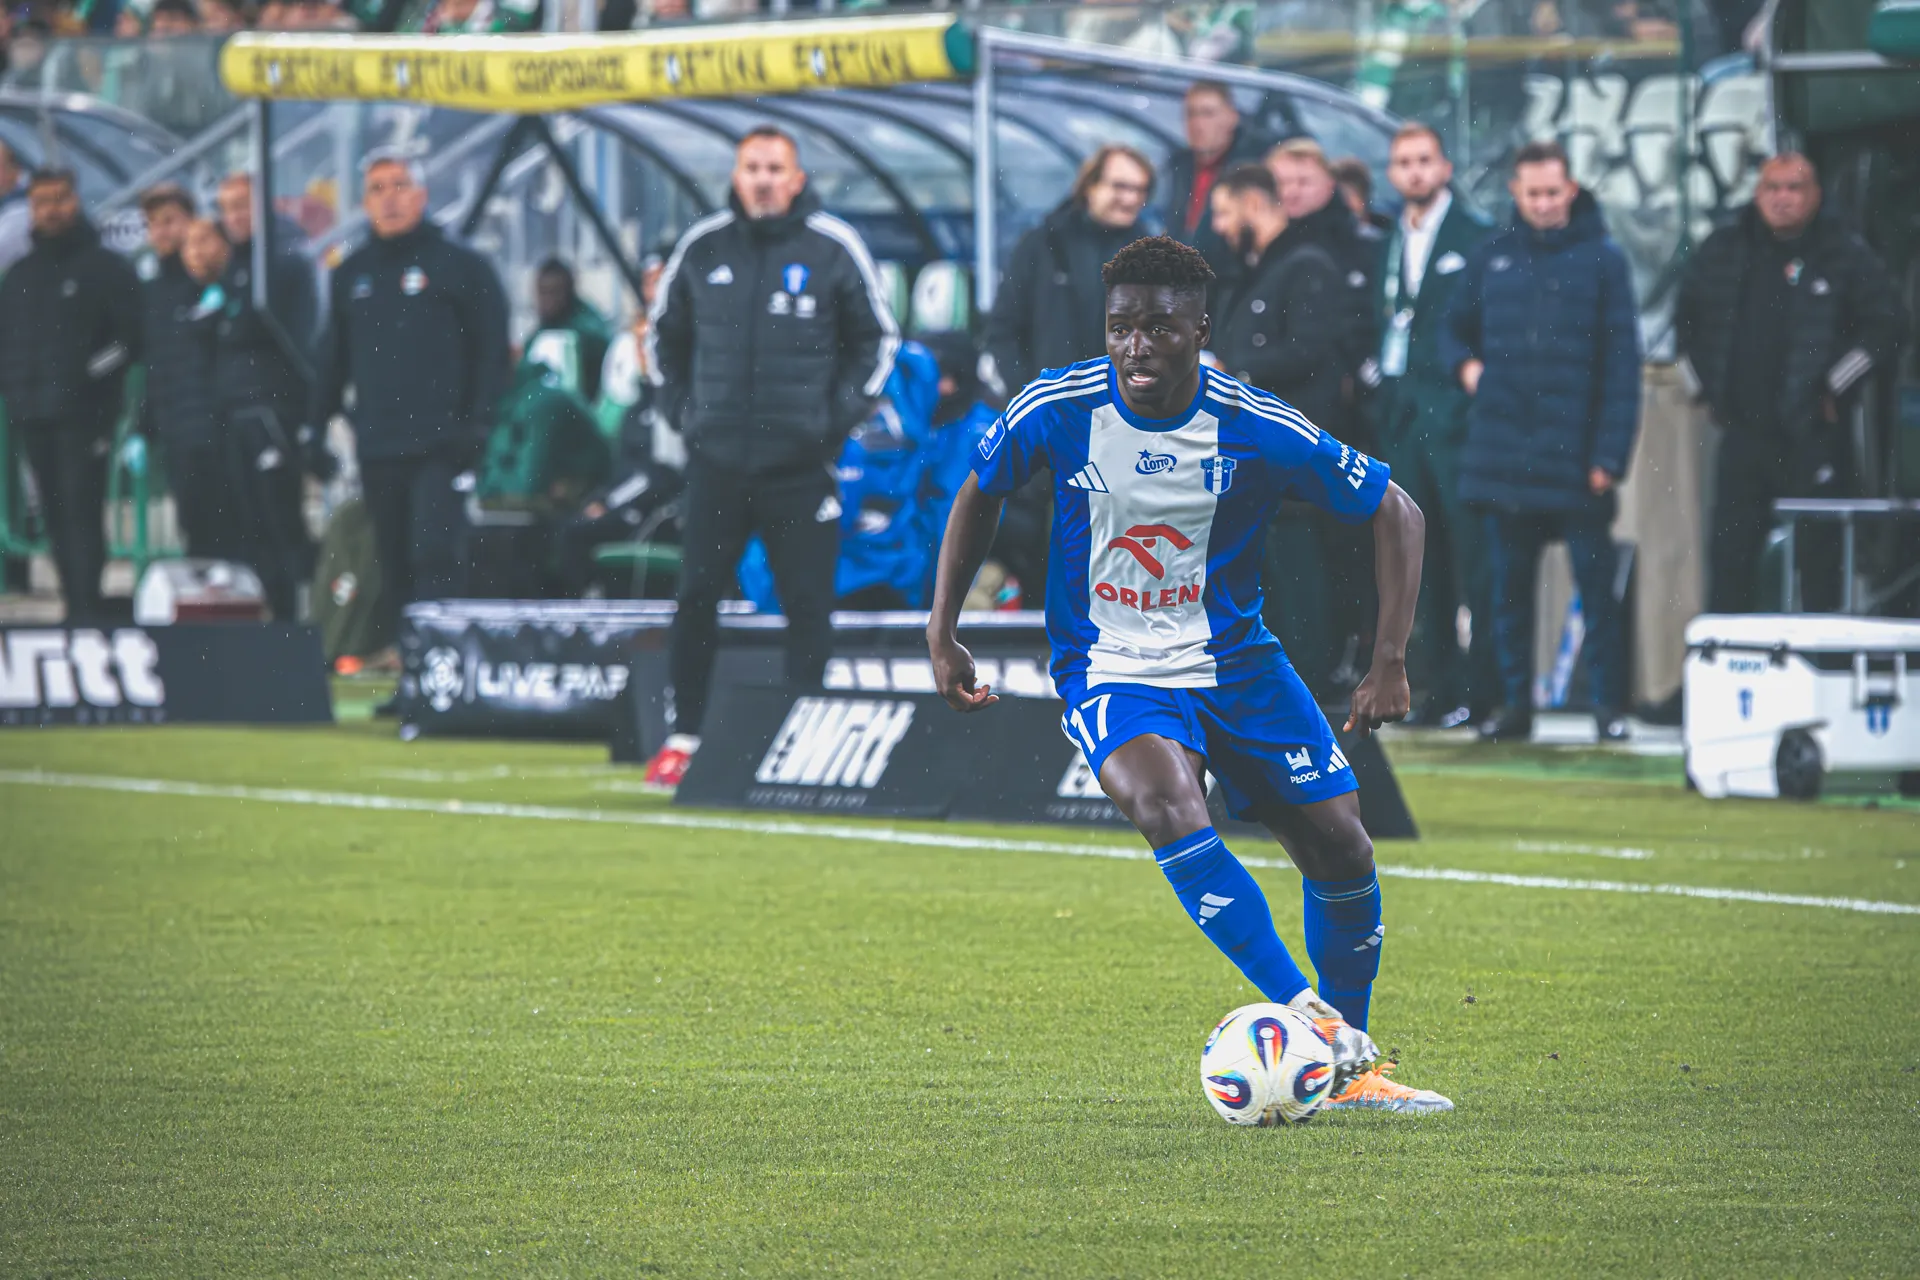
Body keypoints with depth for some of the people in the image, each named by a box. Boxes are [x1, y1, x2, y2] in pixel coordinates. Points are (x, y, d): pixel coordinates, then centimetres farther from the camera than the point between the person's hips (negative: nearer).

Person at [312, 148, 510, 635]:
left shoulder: (459, 266, 1)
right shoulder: (351, 275, 16)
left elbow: (492, 351, -1)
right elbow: (333, 358, 21)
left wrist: (481, 426, -9)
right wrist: (314, 427, 13)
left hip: (440, 448, -5)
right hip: (378, 449, 5)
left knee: (435, 557, -15)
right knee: (394, 569, 6)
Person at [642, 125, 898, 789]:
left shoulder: (833, 248, 0)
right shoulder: (701, 248, 7)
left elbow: (878, 337, 8)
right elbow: (666, 330, 20)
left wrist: (842, 412, 0)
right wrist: (679, 406, 10)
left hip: (801, 461, -2)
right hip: (716, 457, 2)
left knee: (808, 604, -1)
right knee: (696, 597, 0)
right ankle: (684, 735, 10)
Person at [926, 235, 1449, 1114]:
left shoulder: (1261, 432, -15)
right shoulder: (1057, 411, -13)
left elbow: (1393, 513, -4)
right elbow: (980, 496, 8)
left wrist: (1390, 664, -9)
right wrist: (941, 634, 5)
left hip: (1235, 662, 2)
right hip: (1108, 671, -2)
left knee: (1341, 851, -2)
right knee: (1168, 807, -31)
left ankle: (1349, 1067, 20)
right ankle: (1306, 1018, -32)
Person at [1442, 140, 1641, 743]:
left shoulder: (1602, 259, 0)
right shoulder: (1492, 259, 10)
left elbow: (1622, 362, -4)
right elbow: (1455, 330, 24)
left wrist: (1610, 453, -10)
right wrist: (1466, 366, 1)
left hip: (1575, 455, -3)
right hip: (1504, 455, 3)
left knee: (1595, 581, -3)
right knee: (1509, 584, 7)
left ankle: (1610, 703, 2)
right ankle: (1514, 702, 13)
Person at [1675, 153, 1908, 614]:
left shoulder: (1847, 256, -4)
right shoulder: (1723, 250, 8)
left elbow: (1886, 327, -8)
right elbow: (1688, 321, 20)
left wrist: (1834, 390, -10)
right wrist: (1709, 386, 13)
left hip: (1814, 437, -4)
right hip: (1743, 432, 4)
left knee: (1819, 557, -3)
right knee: (1729, 557, 5)